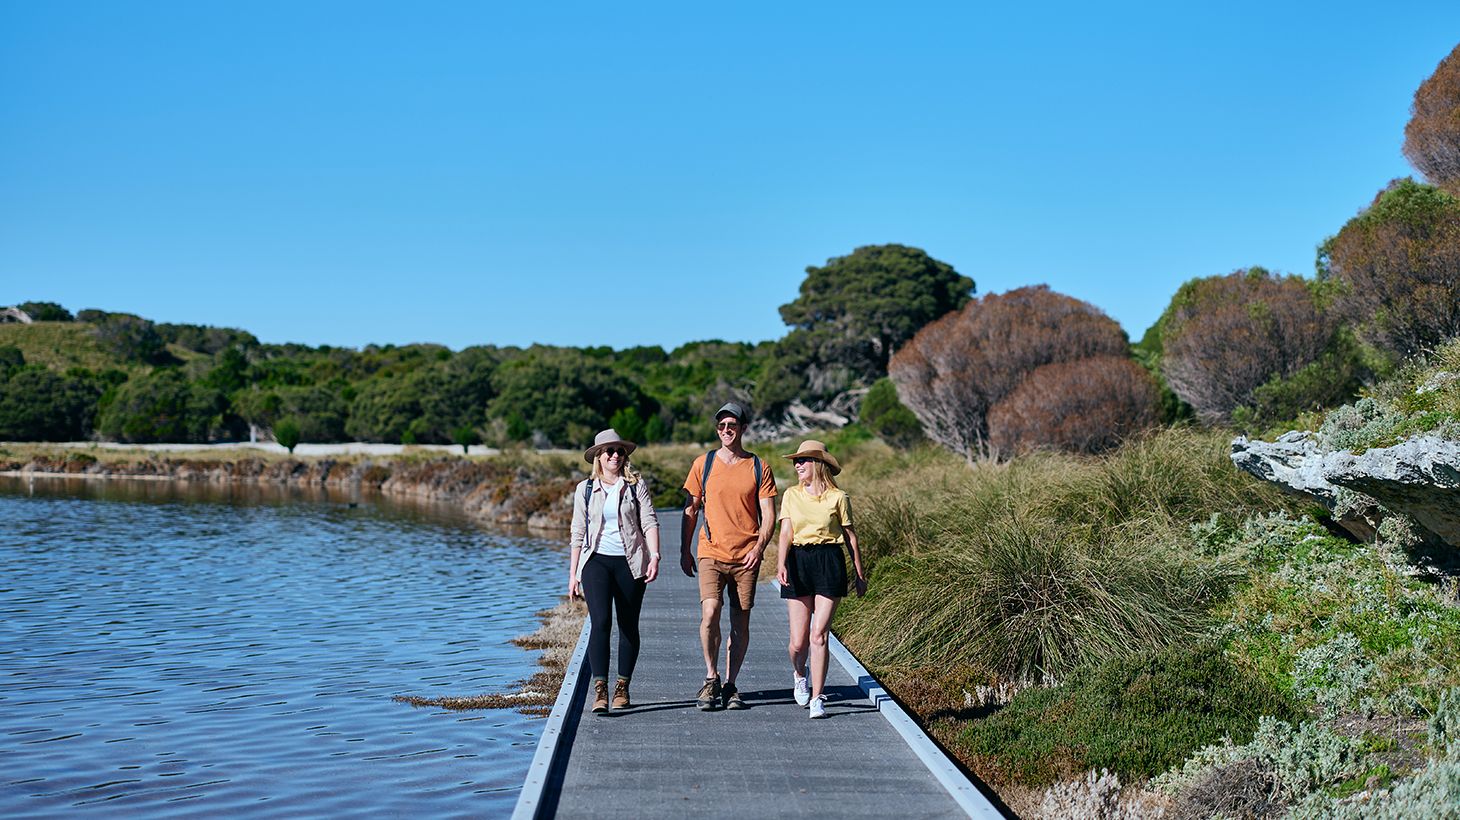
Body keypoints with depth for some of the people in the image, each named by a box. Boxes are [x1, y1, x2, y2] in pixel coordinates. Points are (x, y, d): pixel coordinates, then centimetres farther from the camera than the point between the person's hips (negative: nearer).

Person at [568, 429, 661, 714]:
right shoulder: (585, 489, 9)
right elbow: (578, 533, 11)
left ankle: (623, 688, 17)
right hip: (596, 561, 0)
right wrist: (573, 574, 8)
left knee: (628, 626, 6)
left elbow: (649, 522, -2)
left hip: (630, 562, 0)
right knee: (600, 622, -15)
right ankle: (600, 690, -19)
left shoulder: (637, 485, 5)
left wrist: (654, 556, -16)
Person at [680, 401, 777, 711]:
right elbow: (691, 510, 11)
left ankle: (730, 685, 15)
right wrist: (684, 551, 7)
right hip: (711, 555, -1)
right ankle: (711, 680, -3)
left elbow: (769, 514, 3)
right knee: (710, 613, -18)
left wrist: (759, 547, -12)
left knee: (740, 624, 3)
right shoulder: (704, 464, 6)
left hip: (746, 557, 1)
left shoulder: (759, 468, 5)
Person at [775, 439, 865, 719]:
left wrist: (860, 574, 10)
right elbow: (786, 532, -2)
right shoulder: (791, 495, 6)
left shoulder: (838, 497, 1)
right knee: (798, 641, 3)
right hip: (798, 562, 2)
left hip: (829, 562, -2)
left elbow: (850, 536, 7)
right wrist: (781, 564, -18)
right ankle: (799, 674, 36)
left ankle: (817, 698, 0)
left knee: (818, 636, -9)